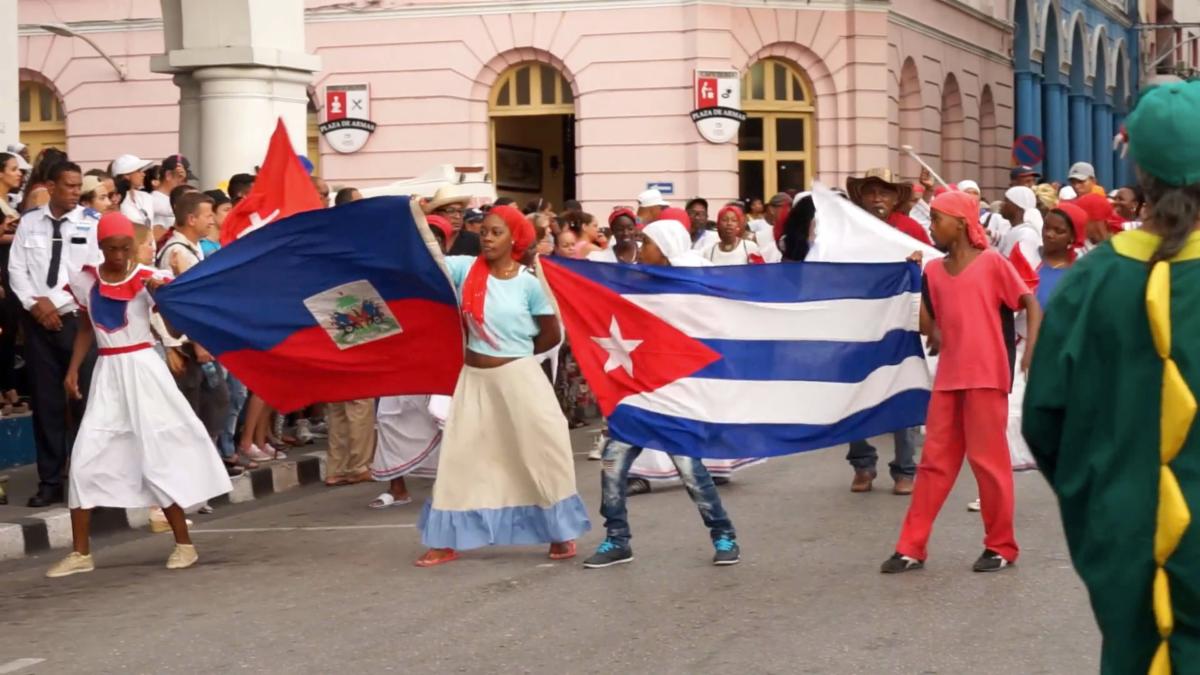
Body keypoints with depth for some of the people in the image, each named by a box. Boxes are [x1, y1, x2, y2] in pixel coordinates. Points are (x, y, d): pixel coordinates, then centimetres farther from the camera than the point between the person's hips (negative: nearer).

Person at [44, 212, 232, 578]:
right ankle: (81, 553, 5)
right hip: (107, 373, 3)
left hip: (142, 368, -3)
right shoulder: (85, 280, 3)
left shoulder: (148, 278, -8)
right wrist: (73, 369, 9)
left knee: (159, 454, 0)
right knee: (85, 457, -2)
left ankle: (183, 543, 11)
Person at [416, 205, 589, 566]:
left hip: (518, 377, -2)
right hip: (474, 378, 3)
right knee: (461, 455, 5)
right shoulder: (466, 269, -2)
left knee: (541, 450, 0)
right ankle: (447, 542, 14)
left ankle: (560, 532, 17)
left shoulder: (528, 283, -7)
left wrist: (513, 353, 5)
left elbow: (552, 335, 1)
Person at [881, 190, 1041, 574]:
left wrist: (1030, 353, -17)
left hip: (986, 377, -5)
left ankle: (1001, 547, 11)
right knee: (935, 461, 7)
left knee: (988, 460, 0)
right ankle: (911, 548, 9)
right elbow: (928, 326, 10)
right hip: (948, 378, 6)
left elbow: (1032, 306, -5)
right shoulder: (933, 270, 10)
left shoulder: (991, 262, -4)